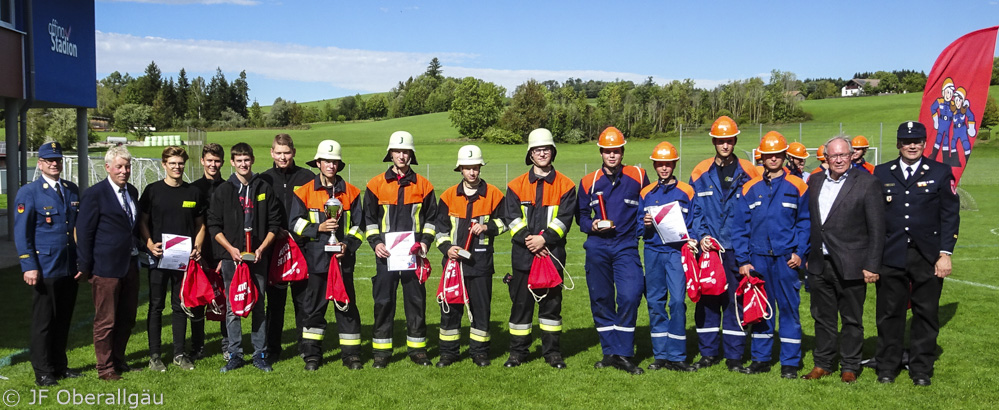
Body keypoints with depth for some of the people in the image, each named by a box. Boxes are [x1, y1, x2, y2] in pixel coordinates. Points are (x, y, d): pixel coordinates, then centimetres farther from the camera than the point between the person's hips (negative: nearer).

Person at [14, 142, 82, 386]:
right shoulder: (28, 193, -3)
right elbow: (21, 234, -5)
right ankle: (43, 373, 13)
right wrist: (29, 267, -12)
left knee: (63, 320, 12)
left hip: (70, 269, 5)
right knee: (43, 322, 3)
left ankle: (60, 366, 24)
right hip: (45, 270, -5)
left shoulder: (73, 191, 11)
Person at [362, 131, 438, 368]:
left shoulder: (423, 185, 8)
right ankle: (381, 351, 10)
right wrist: (375, 242, -5)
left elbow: (431, 217, 12)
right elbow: (369, 218, 9)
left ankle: (417, 348, 15)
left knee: (416, 299, 4)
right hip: (386, 253, 0)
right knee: (383, 300, 1)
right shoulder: (376, 184, 6)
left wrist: (425, 242, -1)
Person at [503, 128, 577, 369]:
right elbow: (512, 218, 0)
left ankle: (552, 352, 17)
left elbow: (564, 218, -4)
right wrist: (528, 240, -14)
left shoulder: (565, 185, 5)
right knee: (521, 302, 5)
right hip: (523, 255, 1)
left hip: (552, 254, -1)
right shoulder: (516, 186, 8)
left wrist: (544, 238, -16)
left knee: (551, 301, 6)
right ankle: (518, 351, 15)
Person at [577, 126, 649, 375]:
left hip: (626, 246, -2)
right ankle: (609, 352, 18)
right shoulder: (588, 182, 8)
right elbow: (581, 215, 14)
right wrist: (592, 225, -5)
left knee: (629, 296, -17)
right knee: (601, 300, 6)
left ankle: (623, 354, -6)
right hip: (597, 248, 2)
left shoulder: (638, 177, 4)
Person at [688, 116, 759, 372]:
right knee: (707, 300, 6)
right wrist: (701, 235, -7)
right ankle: (708, 353, 18)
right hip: (708, 247, 1)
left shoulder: (748, 173, 2)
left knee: (735, 300, 3)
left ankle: (734, 355, 14)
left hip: (736, 248, -1)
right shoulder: (700, 173, 5)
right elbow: (694, 210, 7)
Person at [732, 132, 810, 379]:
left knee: (788, 309, 1)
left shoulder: (797, 187, 2)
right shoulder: (751, 189, 7)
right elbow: (740, 226, 7)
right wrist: (743, 260, 1)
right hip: (758, 259, 2)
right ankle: (761, 358, 20)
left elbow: (805, 222, 4)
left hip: (786, 258, -2)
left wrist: (799, 252, -7)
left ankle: (790, 363, 10)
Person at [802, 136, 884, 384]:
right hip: (819, 265, 4)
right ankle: (822, 364, 25)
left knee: (852, 320, 8)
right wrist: (807, 256, 10)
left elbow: (876, 229, -7)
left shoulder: (866, 182, -5)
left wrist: (872, 266, -10)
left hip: (851, 267, -4)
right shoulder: (815, 182, 10)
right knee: (823, 317, 13)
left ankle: (850, 367, 21)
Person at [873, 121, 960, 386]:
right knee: (889, 314, 6)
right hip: (891, 256, 1)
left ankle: (921, 370, 19)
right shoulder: (882, 173, 7)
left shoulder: (941, 173, 4)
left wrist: (945, 253, -7)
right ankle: (887, 368, 18)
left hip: (927, 257, 0)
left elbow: (950, 215, 1)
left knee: (926, 314, 7)